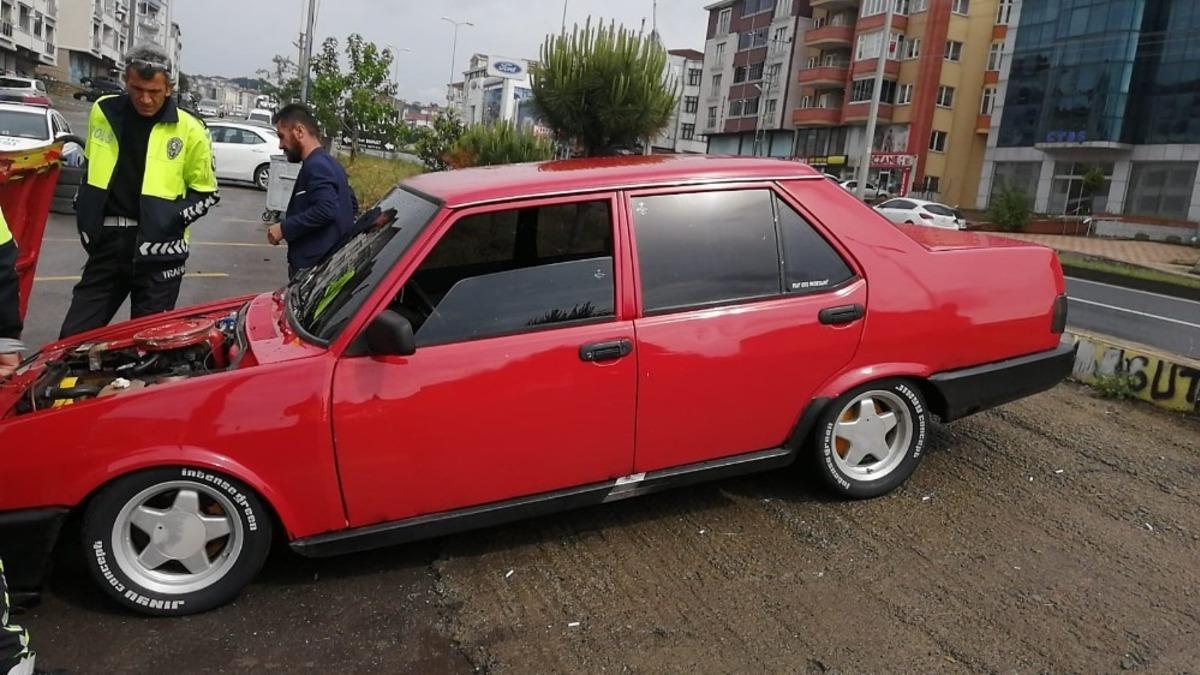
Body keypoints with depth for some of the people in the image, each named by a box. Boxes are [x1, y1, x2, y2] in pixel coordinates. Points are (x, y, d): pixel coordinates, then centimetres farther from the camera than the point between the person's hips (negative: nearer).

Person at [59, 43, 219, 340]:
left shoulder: (189, 130, -5)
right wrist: (83, 210, 12)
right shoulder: (103, 112, 7)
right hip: (108, 243, 4)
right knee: (74, 338, 7)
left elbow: (206, 192, 2)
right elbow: (89, 169, 23)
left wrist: (174, 217, -13)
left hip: (158, 251, -4)